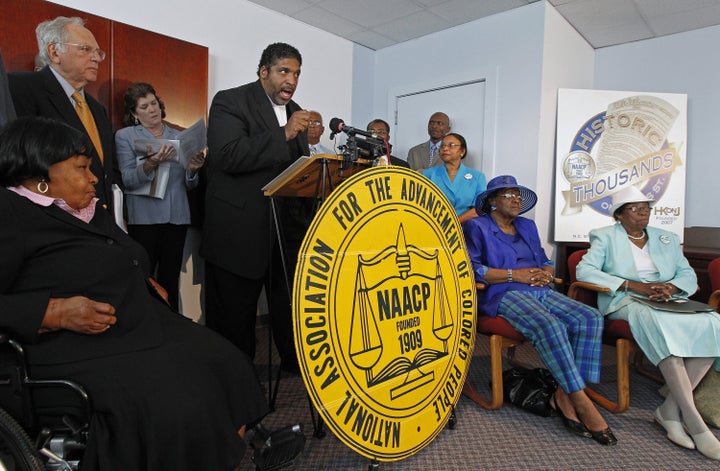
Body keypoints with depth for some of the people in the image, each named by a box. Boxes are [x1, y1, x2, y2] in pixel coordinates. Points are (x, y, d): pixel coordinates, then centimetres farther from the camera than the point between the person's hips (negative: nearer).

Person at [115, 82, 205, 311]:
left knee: (170, 281, 3)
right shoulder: (125, 136, 7)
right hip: (144, 217, -2)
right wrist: (150, 164, -23)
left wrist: (192, 170, -10)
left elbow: (189, 185, 12)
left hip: (176, 217, 2)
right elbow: (128, 179, -5)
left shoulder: (178, 136, 14)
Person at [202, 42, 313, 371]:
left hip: (288, 230, 6)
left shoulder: (295, 112, 17)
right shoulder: (230, 102, -4)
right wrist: (284, 134, -20)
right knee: (234, 319, 7)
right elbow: (227, 156, -20)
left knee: (291, 310, 14)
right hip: (240, 231, -6)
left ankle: (298, 365, 31)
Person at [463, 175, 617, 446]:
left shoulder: (528, 226, 27)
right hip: (504, 295, -7)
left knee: (590, 318, -18)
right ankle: (582, 403, -21)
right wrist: (515, 275, -13)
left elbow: (544, 261, 26)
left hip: (540, 292, 7)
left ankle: (564, 395, -16)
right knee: (551, 326, -33)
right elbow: (472, 269, -8)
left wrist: (545, 273, 0)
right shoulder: (477, 227, 6)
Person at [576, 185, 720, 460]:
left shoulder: (667, 239, 23)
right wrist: (634, 285, -14)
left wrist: (671, 287, -8)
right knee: (659, 323, -37)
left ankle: (670, 409, -19)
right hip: (624, 302, -5)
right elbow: (584, 270, -7)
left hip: (666, 301, 5)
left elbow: (689, 275, 17)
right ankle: (695, 423, -32)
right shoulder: (605, 237, 8)